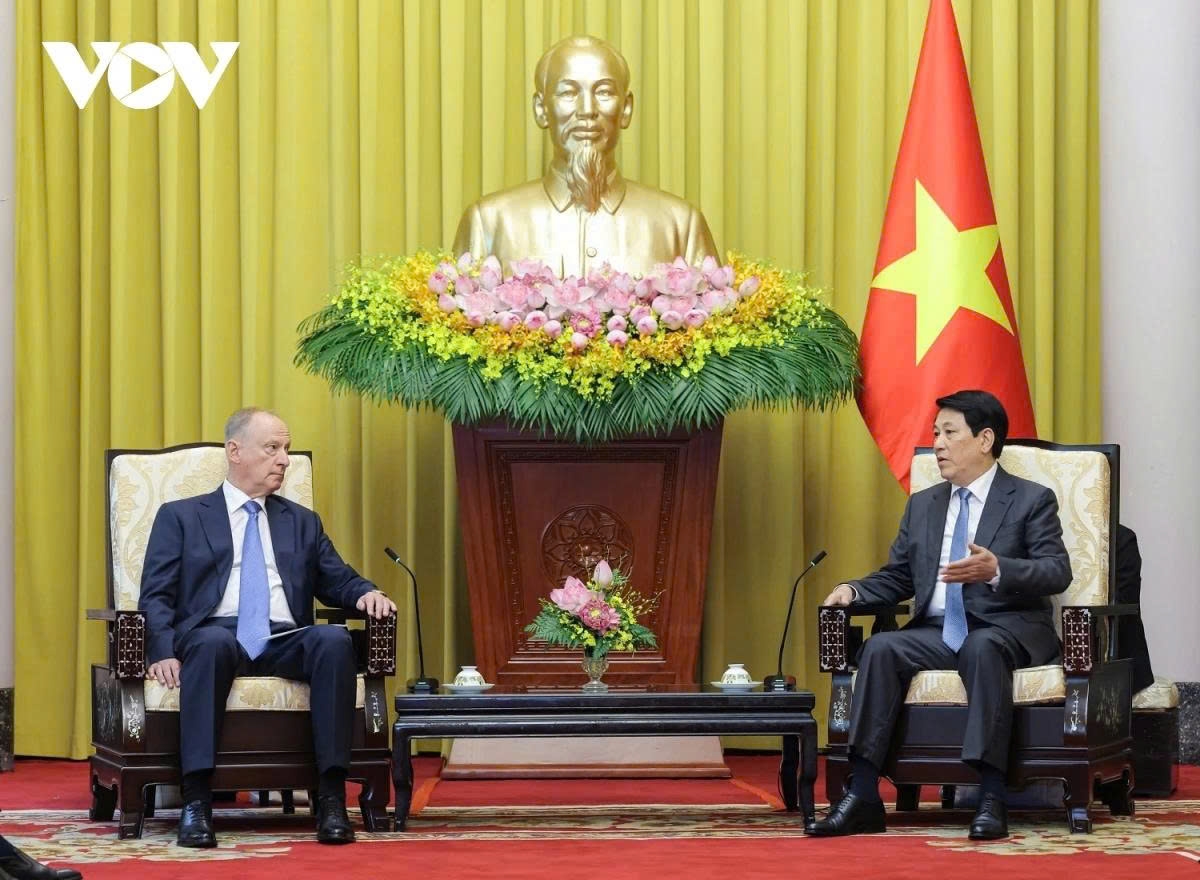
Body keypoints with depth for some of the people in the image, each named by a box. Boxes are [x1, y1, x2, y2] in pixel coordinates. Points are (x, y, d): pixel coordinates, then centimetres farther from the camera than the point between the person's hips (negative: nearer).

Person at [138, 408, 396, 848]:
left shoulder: (302, 522, 28)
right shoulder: (180, 517, 16)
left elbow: (338, 581, 21)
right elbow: (156, 596, 6)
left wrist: (366, 593, -4)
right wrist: (163, 652, -13)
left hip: (284, 645, 3)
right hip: (215, 638, -3)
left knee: (333, 639, -31)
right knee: (214, 640, -39)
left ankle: (331, 796, -34)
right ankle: (196, 801, -42)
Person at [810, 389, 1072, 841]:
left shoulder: (1032, 500, 5)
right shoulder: (922, 505, 22)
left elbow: (1057, 571, -8)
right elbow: (896, 578, 22)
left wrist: (996, 570, -26)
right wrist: (853, 589, 0)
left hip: (1004, 630, -5)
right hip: (936, 631, 5)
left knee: (981, 648, -39)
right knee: (880, 647, -26)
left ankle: (992, 798, -44)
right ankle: (862, 796, -33)